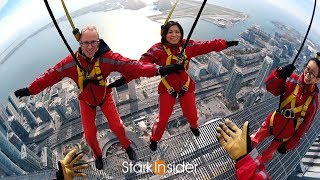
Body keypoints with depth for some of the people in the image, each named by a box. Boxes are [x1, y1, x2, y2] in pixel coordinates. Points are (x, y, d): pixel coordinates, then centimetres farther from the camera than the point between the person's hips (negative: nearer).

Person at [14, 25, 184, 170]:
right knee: (89, 134, 6)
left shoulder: (108, 57, -28)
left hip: (105, 97, -1)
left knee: (117, 126, -1)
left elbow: (131, 65, -37)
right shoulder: (71, 62, -23)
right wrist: (29, 90, -13)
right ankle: (98, 155, 39)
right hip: (86, 101, 1)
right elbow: (50, 75, -14)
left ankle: (127, 146, 33)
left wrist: (158, 70, -47)